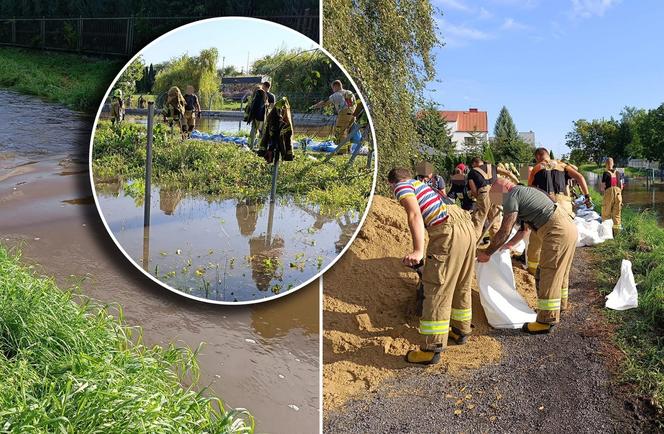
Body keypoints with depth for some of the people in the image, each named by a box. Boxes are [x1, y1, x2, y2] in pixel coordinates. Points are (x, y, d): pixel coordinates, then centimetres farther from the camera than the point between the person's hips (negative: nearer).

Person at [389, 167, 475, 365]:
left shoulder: (402, 187, 4)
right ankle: (461, 330, 38)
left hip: (449, 232, -9)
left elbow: (415, 215, -16)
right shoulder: (421, 184, 30)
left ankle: (433, 349, -3)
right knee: (461, 285, 22)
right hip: (466, 226, 9)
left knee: (437, 289, -6)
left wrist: (418, 250, -26)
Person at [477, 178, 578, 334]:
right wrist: (509, 244, 37)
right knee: (557, 274, 21)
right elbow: (525, 229, 30)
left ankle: (546, 320, -1)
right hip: (569, 227, 10)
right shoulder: (524, 192, 22)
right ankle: (557, 308, 36)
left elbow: (504, 232, -11)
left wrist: (487, 253, -2)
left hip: (558, 232, -10)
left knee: (548, 276, -5)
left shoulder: (512, 197, -8)